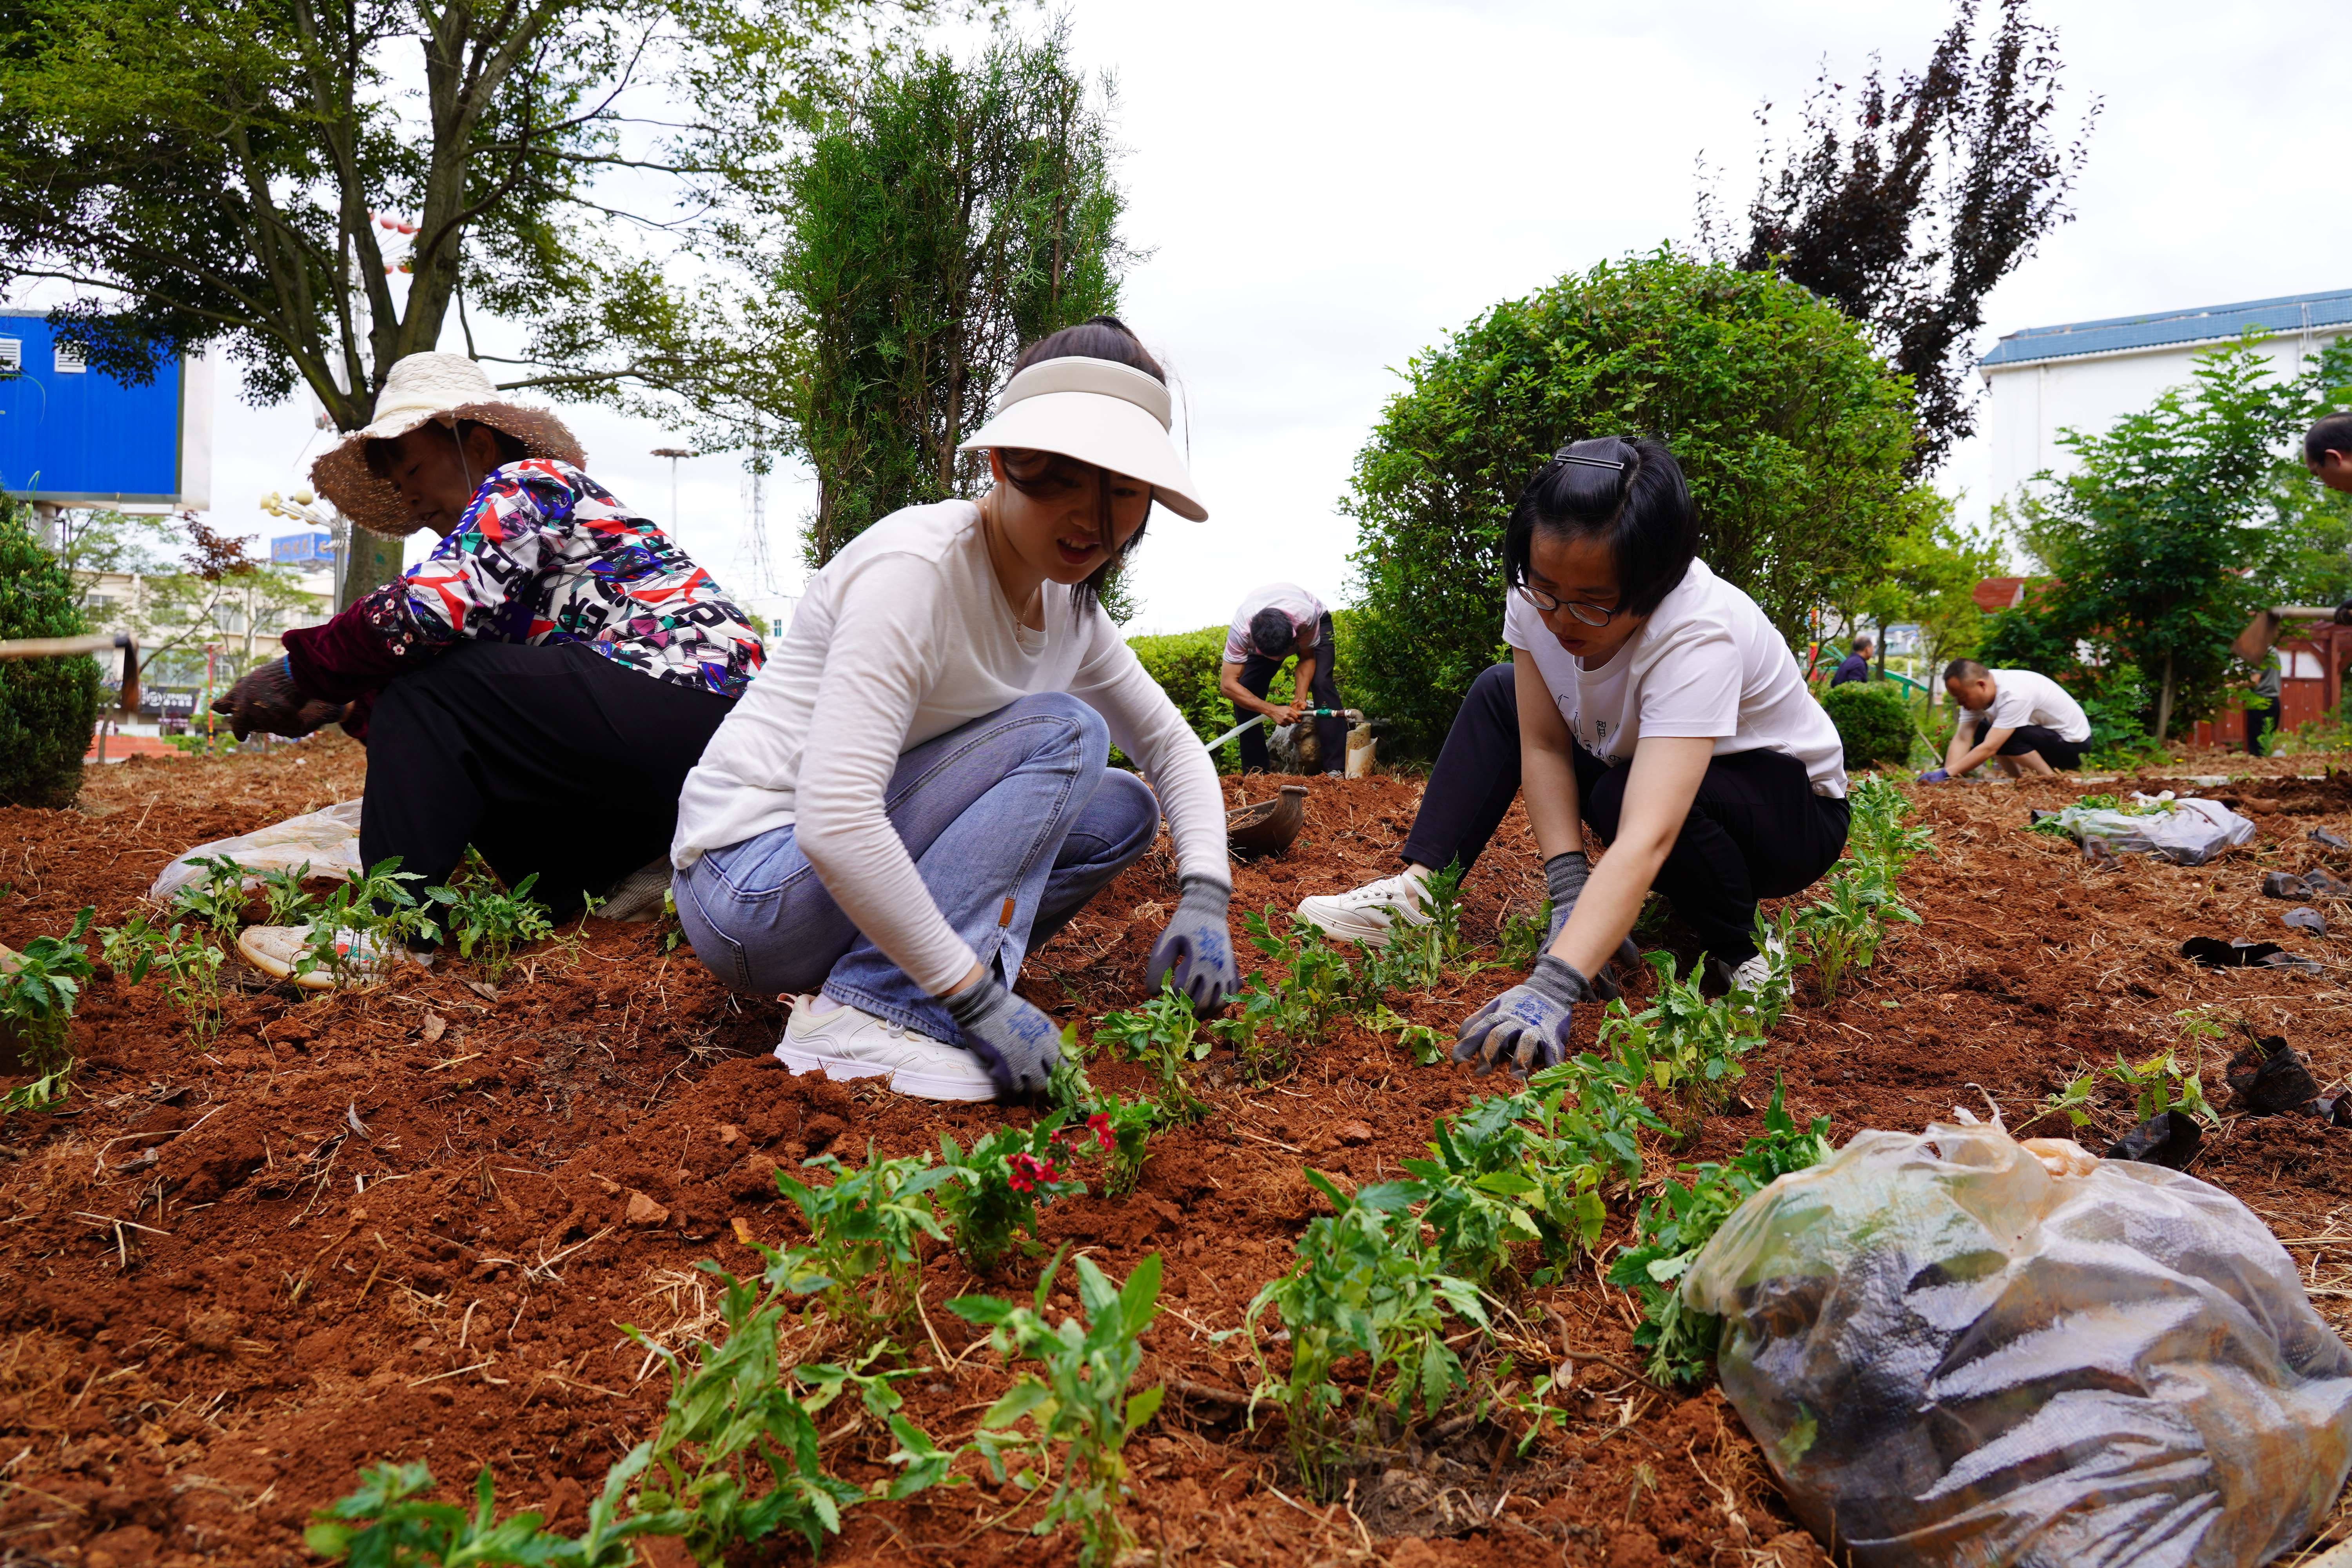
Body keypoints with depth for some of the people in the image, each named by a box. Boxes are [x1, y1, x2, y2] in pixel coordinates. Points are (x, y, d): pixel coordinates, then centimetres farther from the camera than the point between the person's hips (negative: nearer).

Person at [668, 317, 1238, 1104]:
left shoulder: (1071, 609, 4)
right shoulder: (917, 568, -23)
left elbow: (1170, 743, 13)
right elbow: (834, 822, -32)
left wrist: (1204, 893, -6)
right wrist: (979, 1000, -30)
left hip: (881, 862, 8)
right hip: (756, 881, -8)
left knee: (1123, 808, 1)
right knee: (1064, 733, -19)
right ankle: (865, 1010, -26)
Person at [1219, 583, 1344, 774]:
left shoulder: (1307, 616, -43)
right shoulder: (1241, 630, -42)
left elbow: (1308, 657, -23)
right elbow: (1228, 684, -39)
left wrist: (1300, 698, -37)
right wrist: (1272, 710, -47)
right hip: (1261, 635, 2)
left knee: (1322, 683, -24)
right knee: (1243, 694, -15)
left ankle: (1337, 769, -23)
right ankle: (1255, 772, -2)